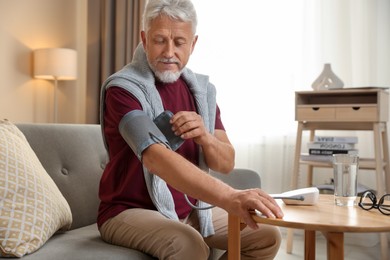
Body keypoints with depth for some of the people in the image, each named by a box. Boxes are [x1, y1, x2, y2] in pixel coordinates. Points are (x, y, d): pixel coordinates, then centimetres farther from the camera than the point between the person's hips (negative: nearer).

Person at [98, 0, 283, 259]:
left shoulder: (202, 88, 3)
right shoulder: (122, 88, -17)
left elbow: (226, 163, 2)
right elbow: (155, 157, -34)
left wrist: (204, 137, -21)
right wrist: (229, 197, -45)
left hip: (190, 210, 6)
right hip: (131, 211, -6)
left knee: (268, 235, -4)